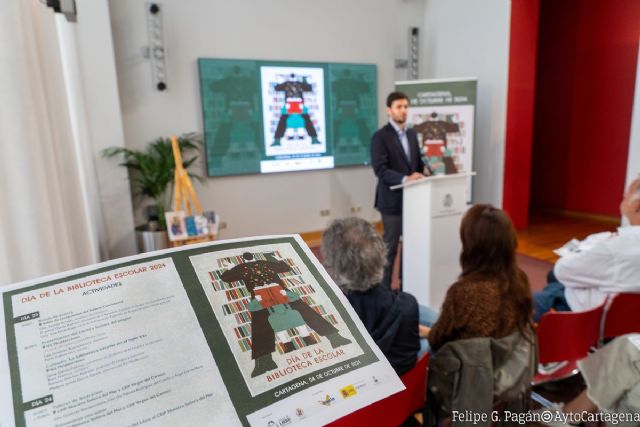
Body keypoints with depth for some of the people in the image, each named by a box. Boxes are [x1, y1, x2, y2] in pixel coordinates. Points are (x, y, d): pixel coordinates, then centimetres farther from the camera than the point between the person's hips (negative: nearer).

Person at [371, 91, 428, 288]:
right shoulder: (380, 136, -9)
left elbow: (418, 162, 17)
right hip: (393, 200, -7)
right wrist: (405, 179, -30)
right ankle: (384, 287, 15)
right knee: (390, 246, 2)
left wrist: (424, 171, -5)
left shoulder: (411, 134, 14)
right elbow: (380, 169, -18)